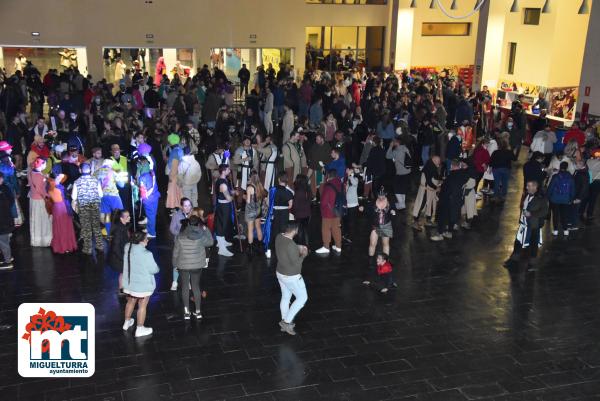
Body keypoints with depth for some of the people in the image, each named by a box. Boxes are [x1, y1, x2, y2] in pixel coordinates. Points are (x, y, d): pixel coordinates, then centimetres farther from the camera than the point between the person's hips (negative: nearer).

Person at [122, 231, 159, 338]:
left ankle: (127, 322, 43)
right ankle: (140, 329, 18)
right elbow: (154, 269, -19)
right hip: (143, 285, -7)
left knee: (130, 302, 26)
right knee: (142, 306, 9)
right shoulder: (146, 254, -27)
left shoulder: (128, 249, -7)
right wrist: (157, 268, 1)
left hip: (129, 283, 7)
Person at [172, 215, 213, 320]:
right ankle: (198, 311, 18)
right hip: (197, 265, 1)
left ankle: (186, 312, 16)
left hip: (183, 265, 0)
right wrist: (206, 229, 9)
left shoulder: (180, 237, -13)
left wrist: (175, 263, 8)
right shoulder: (200, 237, -14)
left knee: (185, 287, 11)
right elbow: (210, 242, 4)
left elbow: (176, 251, -6)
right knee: (196, 286, 13)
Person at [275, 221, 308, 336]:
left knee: (285, 297, 23)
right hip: (292, 277, -8)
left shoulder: (279, 237, -7)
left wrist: (298, 247, 10)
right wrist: (303, 255, -9)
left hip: (281, 273, 8)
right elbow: (296, 263, -25)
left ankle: (285, 322, 38)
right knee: (302, 298, 12)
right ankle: (287, 322, 13)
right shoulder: (291, 245, -34)